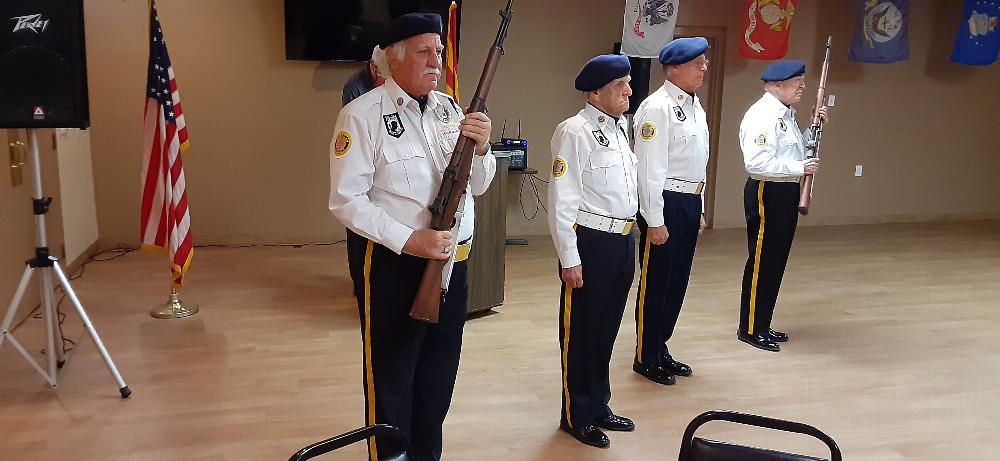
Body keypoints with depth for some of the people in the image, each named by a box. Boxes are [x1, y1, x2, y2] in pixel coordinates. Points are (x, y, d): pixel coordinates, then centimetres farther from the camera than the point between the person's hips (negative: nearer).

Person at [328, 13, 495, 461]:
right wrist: (410, 241, -23)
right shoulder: (363, 114, -11)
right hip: (391, 262, -6)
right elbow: (347, 200, -16)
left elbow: (478, 186, 8)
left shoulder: (449, 109, 7)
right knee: (391, 377, 9)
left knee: (439, 373, 19)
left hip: (452, 259, 6)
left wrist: (480, 147, -12)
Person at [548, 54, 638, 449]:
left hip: (623, 240, 8)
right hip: (590, 242, -8)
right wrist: (569, 258, -17)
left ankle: (599, 406, 34)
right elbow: (562, 199, -16)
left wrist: (628, 240, 17)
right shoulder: (575, 131, -14)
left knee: (607, 329, 18)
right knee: (581, 332, 7)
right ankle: (577, 416, 23)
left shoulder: (619, 127, 12)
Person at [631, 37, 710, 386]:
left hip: (690, 202, 9)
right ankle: (646, 358, 17)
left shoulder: (695, 106, 13)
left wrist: (699, 209, 19)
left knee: (677, 281, 15)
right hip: (665, 203, -9)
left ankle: (660, 349, 30)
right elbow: (650, 168, -18)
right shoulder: (657, 108, -15)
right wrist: (655, 221, -19)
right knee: (655, 282, 2)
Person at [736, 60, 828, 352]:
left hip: (786, 192, 10)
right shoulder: (761, 115, -17)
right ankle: (750, 329, 10)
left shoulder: (786, 114, 15)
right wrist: (800, 168, -24)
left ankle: (763, 325, 25)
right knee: (761, 261, -2)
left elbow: (796, 149, 21)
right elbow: (756, 162, -27)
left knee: (777, 261, 15)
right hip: (766, 193, -10)